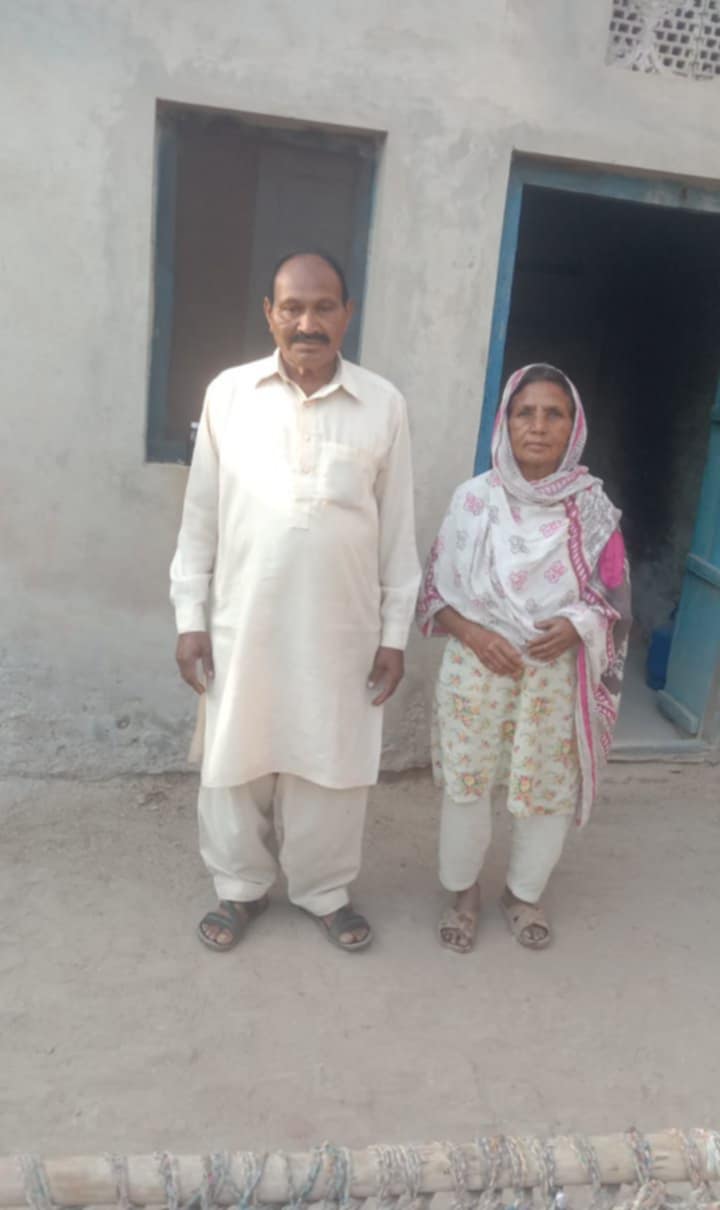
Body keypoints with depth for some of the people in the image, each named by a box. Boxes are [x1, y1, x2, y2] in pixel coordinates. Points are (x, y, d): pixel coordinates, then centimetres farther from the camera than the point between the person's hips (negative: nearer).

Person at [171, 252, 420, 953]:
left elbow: (397, 528, 1)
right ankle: (241, 887, 37)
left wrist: (394, 633, 1)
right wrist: (190, 615, 1)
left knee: (330, 765, 13)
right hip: (244, 623, 1)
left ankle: (324, 891, 36)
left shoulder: (383, 405, -2)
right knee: (236, 763, 13)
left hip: (342, 630, 0)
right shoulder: (229, 393, -1)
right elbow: (201, 516, 3)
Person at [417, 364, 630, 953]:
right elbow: (436, 593, 0)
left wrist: (575, 626, -17)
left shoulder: (593, 507, -3)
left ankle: (525, 894, 36)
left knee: (551, 790, 10)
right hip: (477, 670, 0)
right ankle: (463, 892, 34)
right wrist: (473, 634, -16)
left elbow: (615, 599, 2)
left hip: (557, 677, 1)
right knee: (466, 784, 8)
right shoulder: (474, 498, -4)